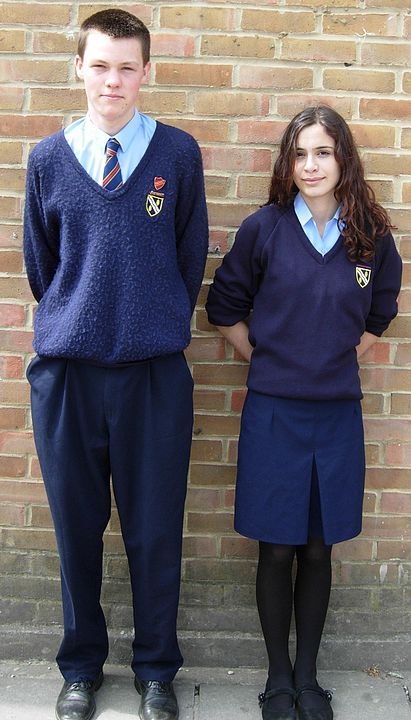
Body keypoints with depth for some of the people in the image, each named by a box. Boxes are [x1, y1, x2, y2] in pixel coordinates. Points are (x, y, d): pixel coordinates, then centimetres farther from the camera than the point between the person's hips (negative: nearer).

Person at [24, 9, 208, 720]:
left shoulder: (178, 152, 2)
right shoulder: (49, 158, 6)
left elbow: (191, 253, 8)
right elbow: (39, 261, 14)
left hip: (156, 373, -1)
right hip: (66, 372, 1)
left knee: (155, 530, 7)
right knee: (77, 527, 11)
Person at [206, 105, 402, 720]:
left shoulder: (373, 238, 1)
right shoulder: (264, 229, -4)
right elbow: (225, 307, 7)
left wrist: (341, 358, 10)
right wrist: (265, 359, 4)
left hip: (337, 411, 2)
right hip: (273, 411, -1)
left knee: (318, 548, 11)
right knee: (277, 549, 6)